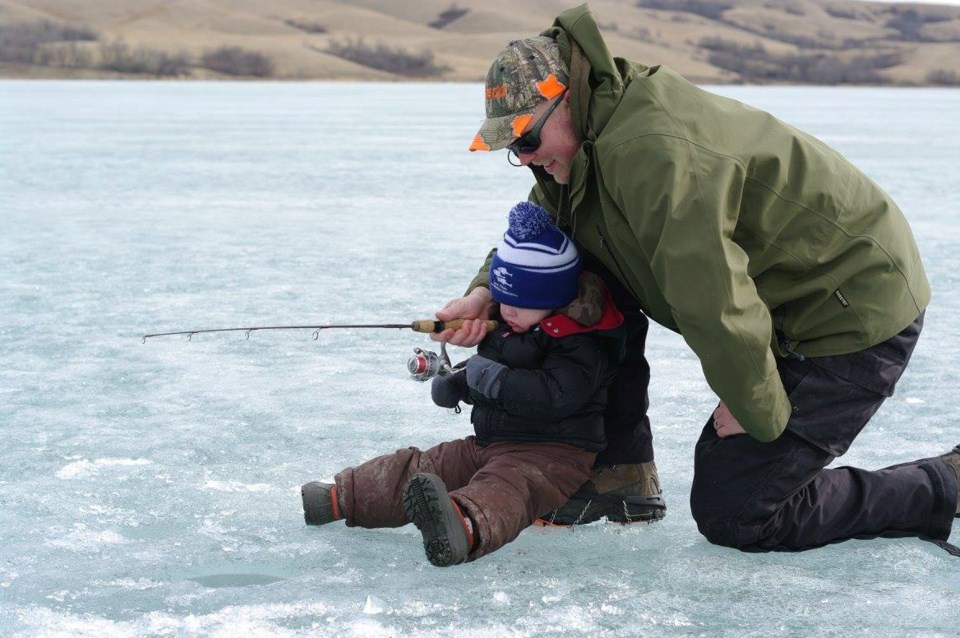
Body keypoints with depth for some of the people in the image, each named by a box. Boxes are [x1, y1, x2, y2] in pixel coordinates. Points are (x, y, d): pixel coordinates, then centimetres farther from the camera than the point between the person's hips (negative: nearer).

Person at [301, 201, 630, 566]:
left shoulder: (581, 347, -15)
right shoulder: (506, 329, 14)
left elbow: (552, 396, -31)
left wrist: (490, 376, -23)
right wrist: (458, 382, 9)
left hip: (552, 454, -10)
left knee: (507, 487, -42)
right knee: (418, 467, 2)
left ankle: (466, 529, -74)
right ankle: (335, 499, 4)